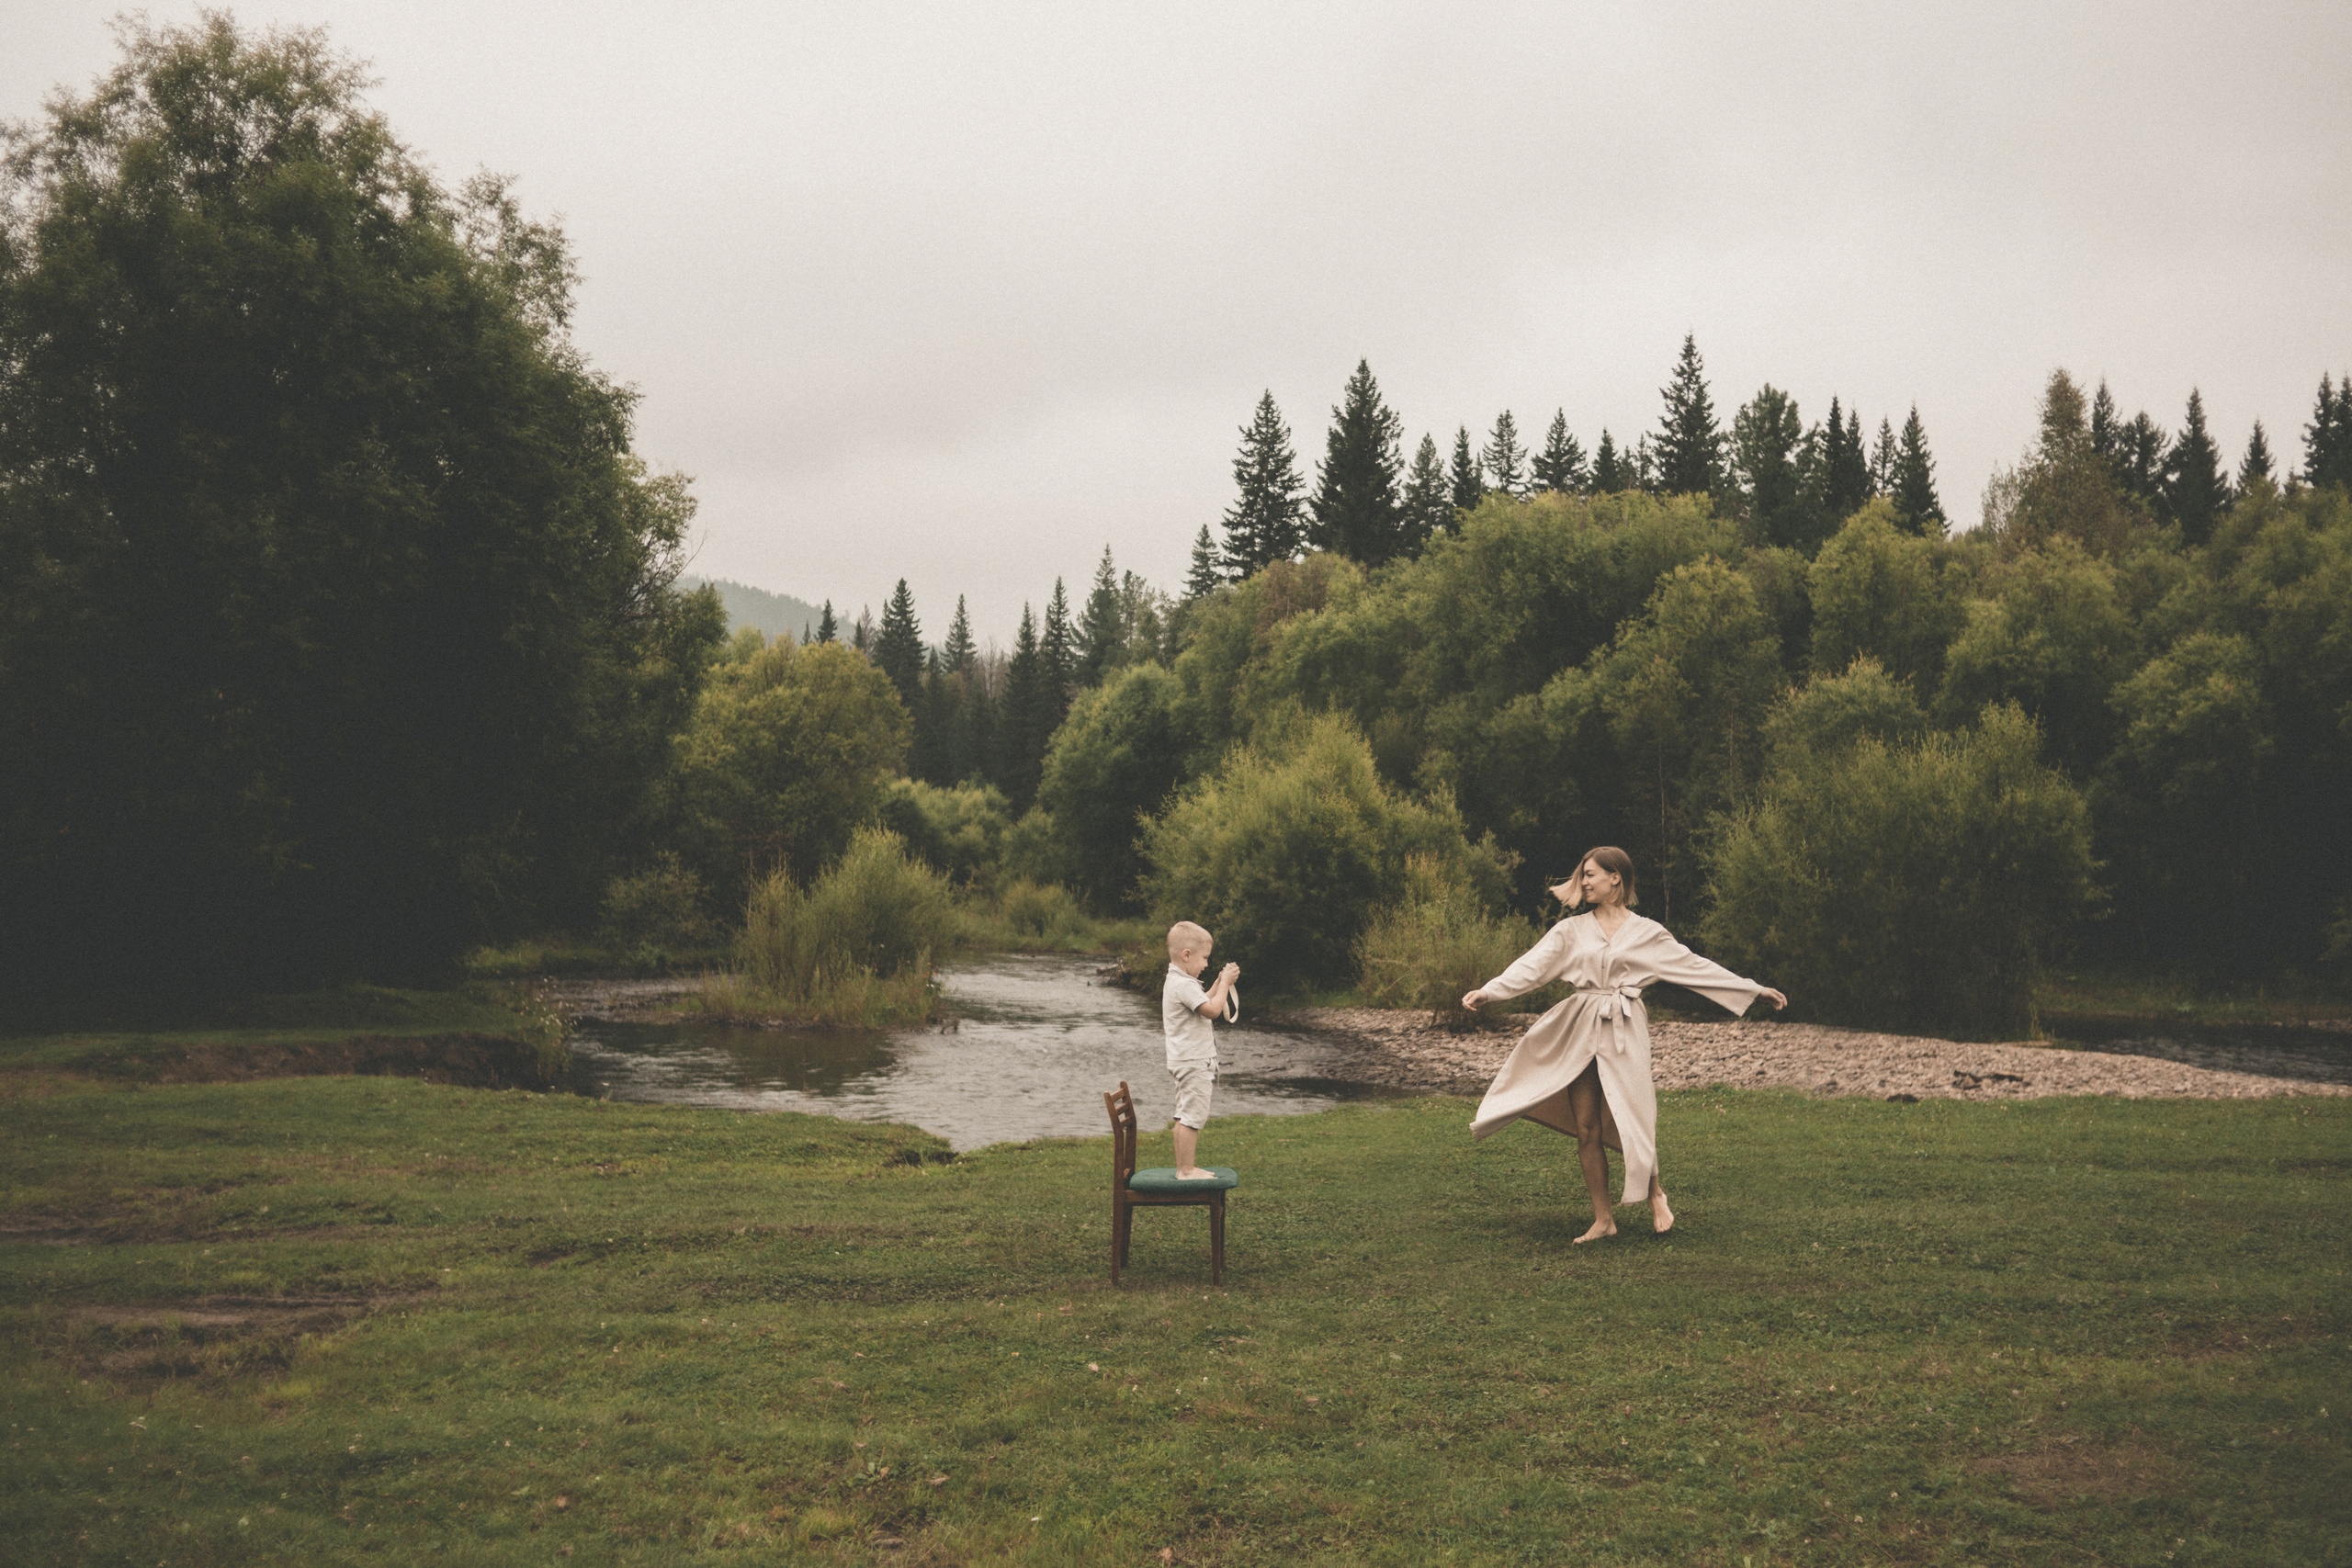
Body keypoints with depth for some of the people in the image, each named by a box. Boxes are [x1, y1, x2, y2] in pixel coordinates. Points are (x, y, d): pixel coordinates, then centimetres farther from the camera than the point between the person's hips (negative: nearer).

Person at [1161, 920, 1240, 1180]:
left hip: (1187, 1061, 11)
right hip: (1193, 1063, -11)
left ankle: (1184, 1168, 18)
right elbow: (1212, 1010, -24)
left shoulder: (1175, 981, 16)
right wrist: (1224, 983, -13)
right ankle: (1187, 1170, -6)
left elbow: (1204, 1003, 28)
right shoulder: (1184, 985, -18)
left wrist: (1220, 982, 18)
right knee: (1191, 1117, -8)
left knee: (1186, 1117, 14)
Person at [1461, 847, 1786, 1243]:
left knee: (1630, 1121, -7)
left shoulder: (1646, 933, 5)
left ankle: (1655, 1194, 22)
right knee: (1586, 1129, 1)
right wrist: (1489, 990, -15)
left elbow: (1695, 966, 9)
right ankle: (1603, 1219, 12)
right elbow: (1534, 964, 0)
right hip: (1579, 1030, 2)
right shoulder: (1572, 930, 8)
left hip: (1623, 1032, -2)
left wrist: (1756, 989, 8)